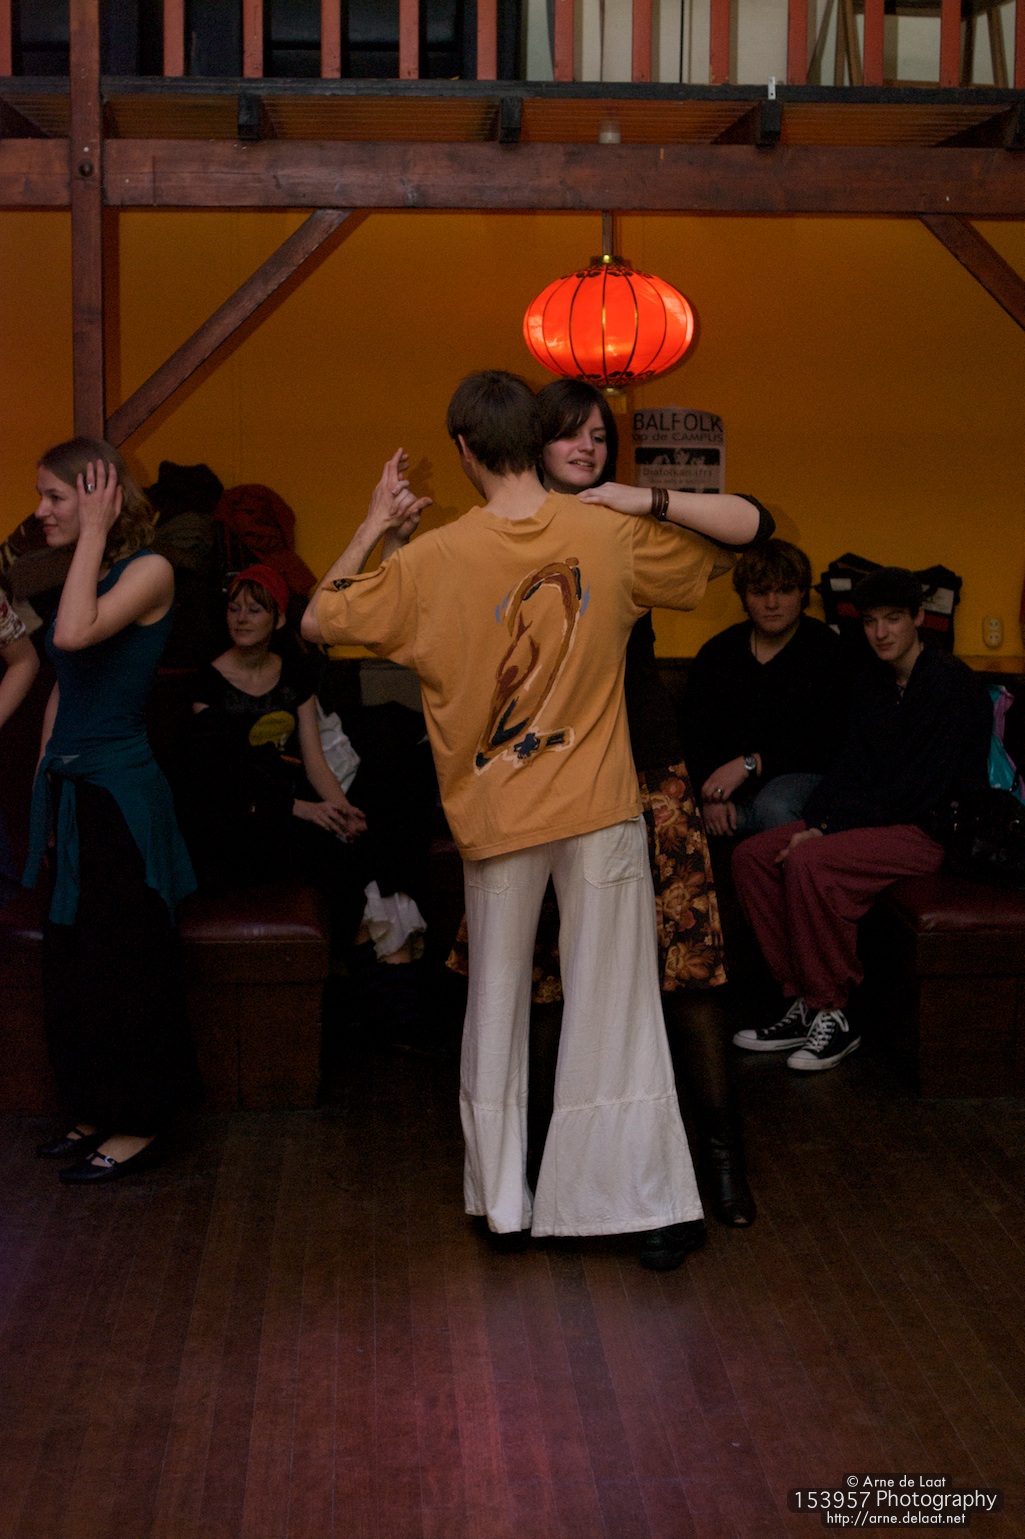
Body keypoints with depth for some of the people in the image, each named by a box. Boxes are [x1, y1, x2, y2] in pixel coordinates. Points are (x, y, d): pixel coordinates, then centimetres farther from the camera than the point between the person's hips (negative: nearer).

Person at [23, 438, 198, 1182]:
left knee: (124, 962, 0)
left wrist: (94, 534, -19)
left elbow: (75, 634, -28)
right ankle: (95, 1113, 26)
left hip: (121, 792, -8)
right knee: (71, 962, 13)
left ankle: (139, 1125, 11)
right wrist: (45, 780, 15)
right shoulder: (84, 575, 12)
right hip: (69, 788, 8)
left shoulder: (149, 571, -11)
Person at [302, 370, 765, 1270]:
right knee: (616, 1007, 5)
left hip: (498, 817, 0)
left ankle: (503, 1201, 23)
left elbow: (318, 621, 3)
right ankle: (653, 1208, 10)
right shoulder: (610, 538, -3)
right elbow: (746, 523, 11)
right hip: (602, 811, 0)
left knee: (497, 1006, 14)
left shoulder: (434, 559, -8)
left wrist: (374, 530, 10)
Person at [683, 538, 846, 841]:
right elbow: (694, 733, 7)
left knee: (772, 807, -38)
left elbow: (825, 744, -11)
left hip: (800, 772, -3)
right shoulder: (717, 651, 12)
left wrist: (751, 764, -17)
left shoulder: (828, 650, -5)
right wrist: (711, 795, -11)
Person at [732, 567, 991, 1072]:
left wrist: (831, 830, -18)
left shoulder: (950, 683, -12)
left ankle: (832, 1017, -20)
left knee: (808, 862, -31)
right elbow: (851, 769, 12)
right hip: (878, 820, 9)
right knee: (752, 854, -5)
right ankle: (803, 1001, -5)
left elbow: (920, 789, -19)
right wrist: (812, 824, -8)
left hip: (935, 831, -9)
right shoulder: (872, 685, 15)